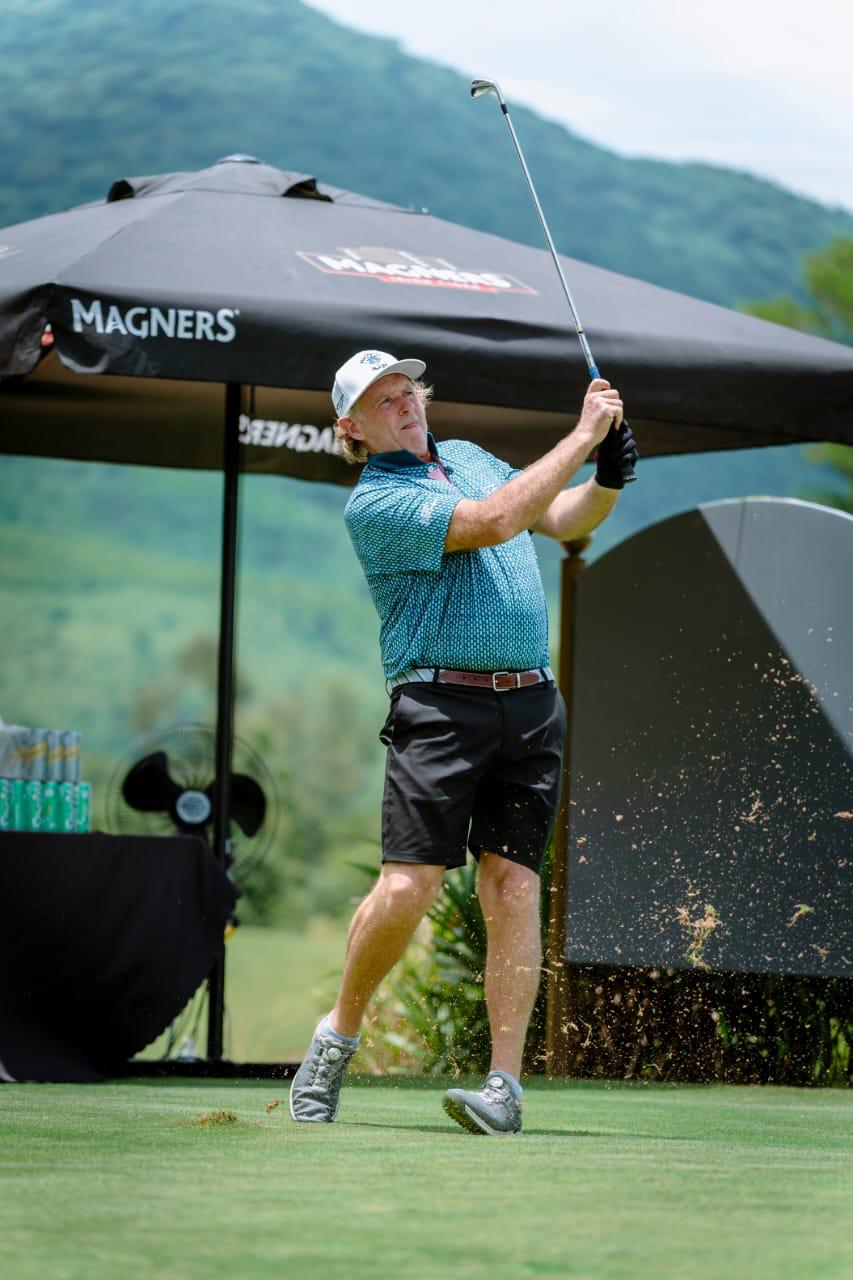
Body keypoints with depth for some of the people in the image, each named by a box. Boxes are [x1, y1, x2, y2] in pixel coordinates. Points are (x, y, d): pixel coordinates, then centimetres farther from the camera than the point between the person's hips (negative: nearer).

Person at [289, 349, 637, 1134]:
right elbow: (493, 522, -16)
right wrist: (582, 436, -13)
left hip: (532, 706, 5)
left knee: (513, 886, -4)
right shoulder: (374, 503, -4)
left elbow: (563, 520, 24)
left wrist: (609, 479, 2)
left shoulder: (468, 456, 21)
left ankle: (505, 1084, -6)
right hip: (441, 706, -5)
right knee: (409, 886, -13)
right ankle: (339, 1036, 11)